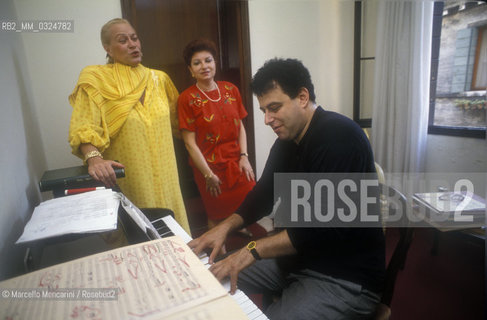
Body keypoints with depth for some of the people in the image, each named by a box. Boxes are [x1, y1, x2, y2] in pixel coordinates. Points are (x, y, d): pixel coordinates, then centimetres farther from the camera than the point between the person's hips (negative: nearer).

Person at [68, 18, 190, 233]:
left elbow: (176, 119, 22)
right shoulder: (96, 79, -5)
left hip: (163, 175, 4)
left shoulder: (159, 79, 10)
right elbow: (83, 127, -16)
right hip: (126, 180, -4)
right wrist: (93, 158, -32)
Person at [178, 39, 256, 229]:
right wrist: (208, 175, -11)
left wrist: (244, 156, -2)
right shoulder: (187, 98, -7)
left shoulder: (230, 90, 5)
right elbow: (190, 142, -9)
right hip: (210, 167, -3)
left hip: (237, 163, 4)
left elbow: (240, 126, 9)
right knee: (218, 218, 8)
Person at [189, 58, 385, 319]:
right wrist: (225, 226, -5)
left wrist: (253, 250, -28)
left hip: (345, 278, -7)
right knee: (216, 280, 8)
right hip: (296, 257, 8)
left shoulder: (339, 135, -22)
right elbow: (264, 193, 10)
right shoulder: (286, 142, 5)